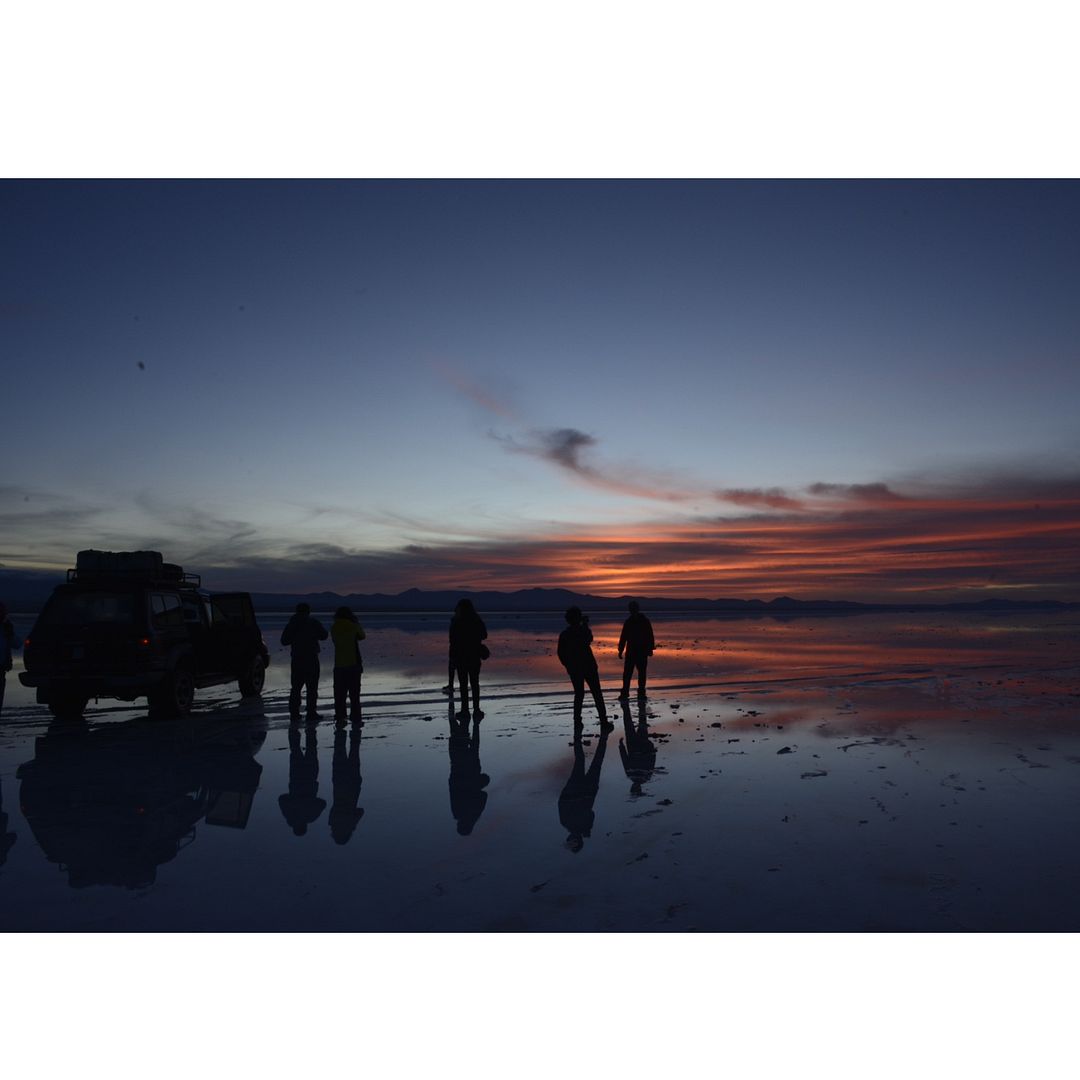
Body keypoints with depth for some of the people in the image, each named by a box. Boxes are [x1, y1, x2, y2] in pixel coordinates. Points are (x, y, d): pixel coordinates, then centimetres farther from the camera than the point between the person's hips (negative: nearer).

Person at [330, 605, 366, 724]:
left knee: (339, 693, 9)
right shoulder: (354, 626, -7)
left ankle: (340, 717, 7)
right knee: (354, 692, 1)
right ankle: (355, 718, -1)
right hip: (353, 663, -3)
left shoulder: (334, 627, 2)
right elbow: (362, 636, 10)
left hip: (339, 664, 3)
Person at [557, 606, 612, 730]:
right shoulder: (584, 630, -12)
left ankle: (577, 722, 10)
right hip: (589, 667, -3)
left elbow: (561, 654, 0)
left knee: (578, 694, 14)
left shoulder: (564, 635, -2)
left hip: (573, 669, 3)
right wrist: (585, 625, 16)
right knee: (597, 694, 3)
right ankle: (604, 722, -1)